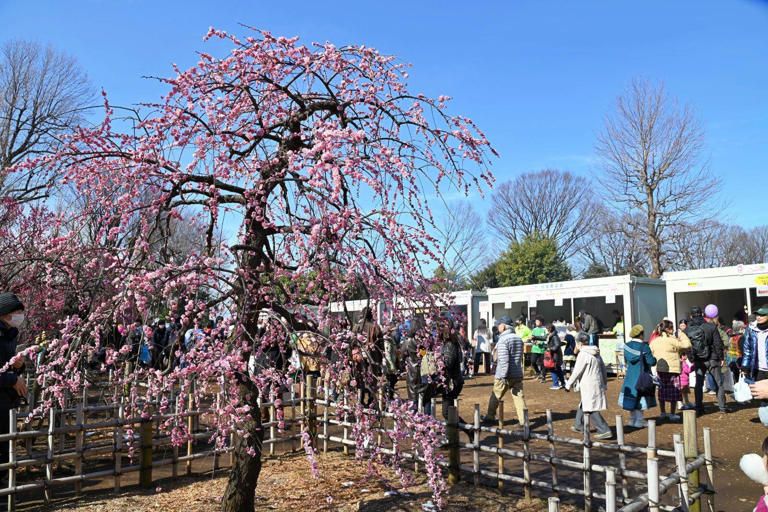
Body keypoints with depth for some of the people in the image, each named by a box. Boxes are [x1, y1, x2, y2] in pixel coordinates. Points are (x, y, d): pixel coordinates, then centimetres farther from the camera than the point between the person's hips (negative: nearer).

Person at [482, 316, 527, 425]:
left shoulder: (503, 340, -14)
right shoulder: (519, 338, 11)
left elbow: (504, 360, -21)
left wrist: (503, 376, -20)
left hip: (505, 375, -6)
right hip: (518, 374, 6)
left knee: (495, 397, 10)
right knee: (519, 397, 5)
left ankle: (490, 417, 22)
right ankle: (523, 420, 1)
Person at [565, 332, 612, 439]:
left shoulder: (583, 354, -16)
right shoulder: (596, 353, 11)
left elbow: (576, 372, -14)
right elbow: (603, 369, 17)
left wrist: (568, 385, -4)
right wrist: (604, 384, 26)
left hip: (589, 387, -9)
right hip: (598, 384, 9)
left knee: (591, 410, -5)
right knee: (583, 405, 21)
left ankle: (605, 431, -6)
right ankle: (579, 426, 32)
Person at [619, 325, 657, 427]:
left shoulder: (627, 345, 0)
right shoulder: (644, 347, -17)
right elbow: (651, 362, -15)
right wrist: (654, 359, 5)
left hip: (630, 374, 6)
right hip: (641, 375, -6)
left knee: (632, 396, 14)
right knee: (640, 396, 4)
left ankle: (632, 419, 21)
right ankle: (639, 420, 8)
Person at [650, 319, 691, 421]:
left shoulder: (655, 341, 7)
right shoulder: (671, 340, -14)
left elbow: (651, 353, 12)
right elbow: (687, 345, -9)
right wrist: (682, 335, 5)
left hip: (660, 370, 6)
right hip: (672, 369, -6)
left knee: (662, 391, 14)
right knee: (673, 391, 4)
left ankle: (663, 413, 21)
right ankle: (672, 414, 9)